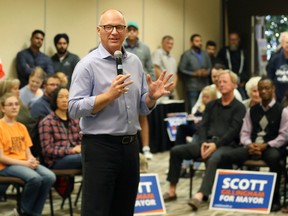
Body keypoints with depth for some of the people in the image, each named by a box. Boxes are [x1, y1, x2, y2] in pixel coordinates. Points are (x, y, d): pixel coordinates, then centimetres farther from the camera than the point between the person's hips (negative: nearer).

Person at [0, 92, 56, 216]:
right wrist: (24, 163, -17)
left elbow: (28, 152, 14)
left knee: (50, 177, -23)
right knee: (35, 178, -34)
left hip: (26, 163, 6)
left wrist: (32, 161, -10)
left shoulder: (22, 127, 18)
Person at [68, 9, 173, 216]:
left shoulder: (135, 62, 11)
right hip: (99, 146, -6)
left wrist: (152, 96, -6)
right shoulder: (88, 64, -8)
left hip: (130, 145, 6)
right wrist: (109, 95, -24)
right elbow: (74, 108, -15)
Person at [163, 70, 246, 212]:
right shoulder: (211, 105, 21)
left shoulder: (239, 107, 3)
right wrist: (203, 143, -8)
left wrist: (216, 145, -19)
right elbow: (203, 126, 12)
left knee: (213, 159, -39)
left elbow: (233, 131, -8)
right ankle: (172, 191, -5)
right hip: (207, 141, 6)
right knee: (176, 151, -9)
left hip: (226, 145, -6)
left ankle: (200, 195, -52)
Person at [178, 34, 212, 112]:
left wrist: (207, 72, -5)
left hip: (204, 86, 4)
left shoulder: (205, 54, 14)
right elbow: (181, 69, -5)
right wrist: (194, 74, -13)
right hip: (192, 87, -4)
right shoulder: (186, 55, 0)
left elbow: (210, 67, 17)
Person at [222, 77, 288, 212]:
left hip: (272, 147, -4)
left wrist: (265, 146, -16)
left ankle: (274, 199, -27)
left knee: (273, 158, -41)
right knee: (226, 156, -22)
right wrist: (249, 145, -11)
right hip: (252, 146, 4)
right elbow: (244, 133, 12)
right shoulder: (252, 110, 15)